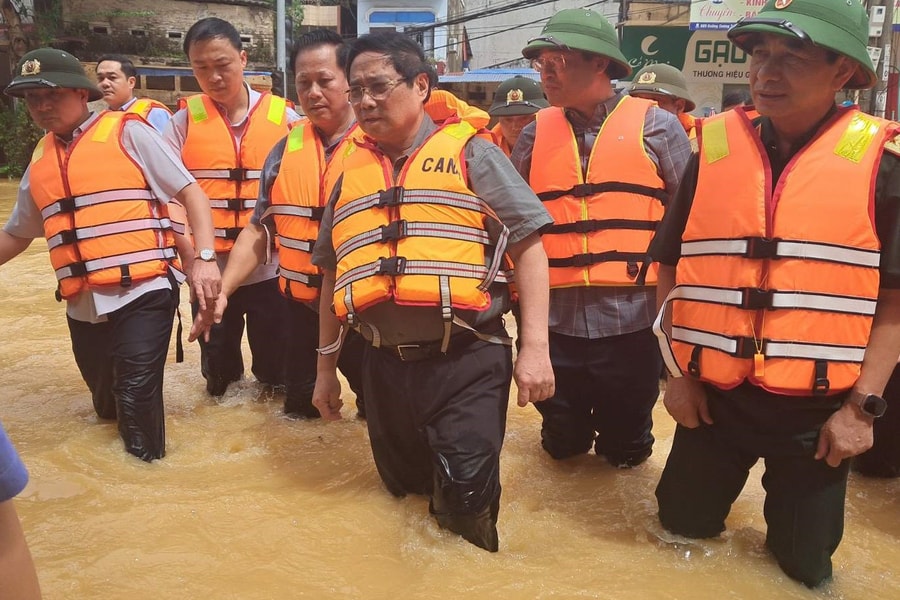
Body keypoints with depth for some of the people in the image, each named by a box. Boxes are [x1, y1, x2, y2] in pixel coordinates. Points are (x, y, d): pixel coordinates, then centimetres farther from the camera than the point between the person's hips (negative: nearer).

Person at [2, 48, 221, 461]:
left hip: (141, 293, -6)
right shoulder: (40, 160, 15)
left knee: (135, 394, -10)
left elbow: (190, 192, -5)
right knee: (107, 401, 18)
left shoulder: (127, 133, -1)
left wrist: (204, 259, -16)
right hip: (83, 306, 6)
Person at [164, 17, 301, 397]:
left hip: (271, 267, -1)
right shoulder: (184, 121, -1)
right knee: (217, 372, 16)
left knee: (278, 367, 11)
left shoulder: (284, 116, -1)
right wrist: (192, 256, -18)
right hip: (209, 270, 1)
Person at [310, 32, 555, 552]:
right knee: (405, 494, 19)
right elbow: (335, 275, 19)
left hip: (468, 362, -5)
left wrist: (535, 347, -13)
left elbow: (528, 246, -5)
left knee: (466, 502, -5)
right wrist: (326, 367, 20)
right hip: (386, 367, 5)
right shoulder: (350, 172, 12)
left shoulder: (469, 152, -1)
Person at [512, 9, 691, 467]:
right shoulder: (535, 135, 6)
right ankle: (574, 430, 48)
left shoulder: (655, 125, -2)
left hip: (632, 318, -2)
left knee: (626, 450, 14)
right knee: (561, 444, 17)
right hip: (556, 319, 3)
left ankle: (623, 445, 46)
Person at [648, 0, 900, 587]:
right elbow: (673, 269, 4)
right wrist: (678, 371, 0)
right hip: (712, 396, 2)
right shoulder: (714, 146, -1)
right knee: (684, 533, 17)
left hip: (817, 408, -1)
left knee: (805, 566, 13)